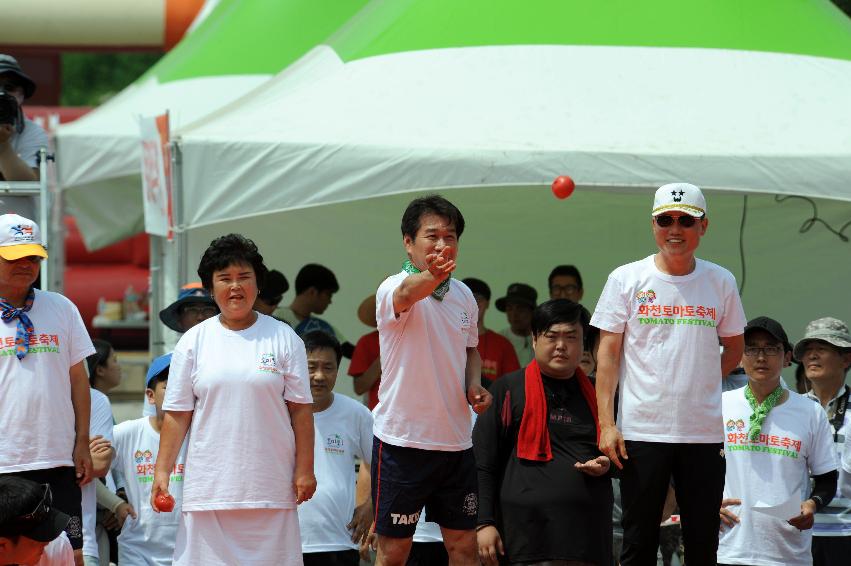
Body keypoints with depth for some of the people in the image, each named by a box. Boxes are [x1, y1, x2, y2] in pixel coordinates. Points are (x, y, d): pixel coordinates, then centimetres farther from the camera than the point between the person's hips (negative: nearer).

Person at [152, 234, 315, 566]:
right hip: (209, 484, 1)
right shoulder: (194, 342, 7)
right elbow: (177, 414, 7)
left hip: (269, 485, -1)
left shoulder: (283, 338, 5)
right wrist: (162, 471, 0)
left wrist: (304, 469, -2)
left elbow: (300, 410, 4)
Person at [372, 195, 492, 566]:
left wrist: (474, 385, 3)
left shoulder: (463, 294, 8)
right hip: (402, 440, -6)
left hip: (455, 439, 6)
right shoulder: (392, 289, -14)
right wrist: (431, 277, -62)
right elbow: (407, 293, -39)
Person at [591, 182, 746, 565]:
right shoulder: (627, 279, 1)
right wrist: (606, 423, -7)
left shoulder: (721, 282, 7)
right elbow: (608, 354, 0)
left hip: (703, 433, 2)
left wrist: (700, 383, 4)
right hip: (641, 430, -2)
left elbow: (734, 348, 18)